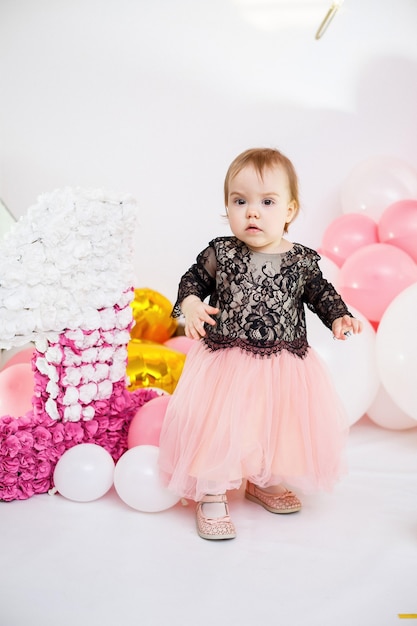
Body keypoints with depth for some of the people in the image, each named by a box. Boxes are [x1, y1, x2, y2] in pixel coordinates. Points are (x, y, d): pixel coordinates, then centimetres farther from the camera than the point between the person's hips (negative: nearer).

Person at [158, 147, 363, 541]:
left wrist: (339, 317, -7)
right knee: (217, 425, -5)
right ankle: (211, 497, 17)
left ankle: (262, 482, 41)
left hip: (284, 365, 3)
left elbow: (320, 293, 9)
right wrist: (190, 304, -16)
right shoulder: (219, 254, -7)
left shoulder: (302, 261, -4)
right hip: (226, 362, -2)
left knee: (282, 425, 13)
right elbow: (193, 280, 4)